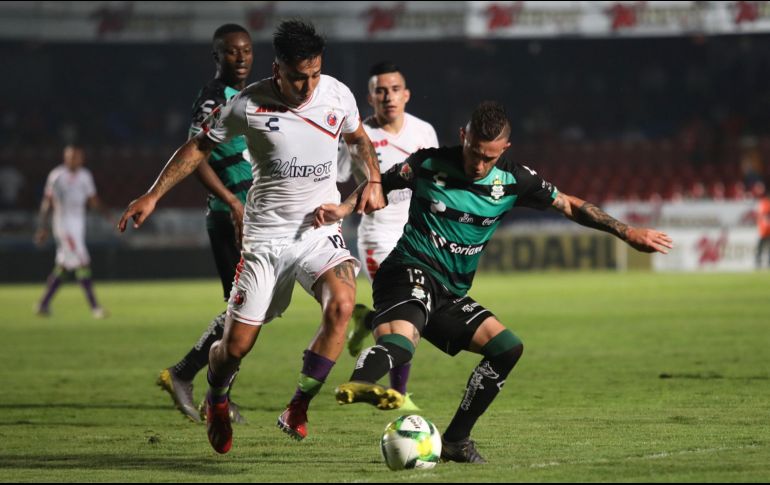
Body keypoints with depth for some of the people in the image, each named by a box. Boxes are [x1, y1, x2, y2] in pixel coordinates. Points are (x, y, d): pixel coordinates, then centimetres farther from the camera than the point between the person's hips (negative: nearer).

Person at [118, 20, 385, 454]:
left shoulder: (338, 95, -4)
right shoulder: (249, 105, -11)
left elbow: (358, 137, 18)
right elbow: (200, 146, 2)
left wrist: (373, 180, 2)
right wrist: (153, 195, 0)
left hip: (321, 228, 1)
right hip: (266, 235, -1)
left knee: (342, 304, -29)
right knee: (236, 346, -2)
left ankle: (297, 411, -16)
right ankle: (217, 402, 35)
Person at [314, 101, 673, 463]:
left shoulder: (513, 182, 5)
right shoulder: (430, 164, -4)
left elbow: (569, 205, 13)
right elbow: (380, 185, 8)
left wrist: (627, 233, 10)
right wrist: (342, 209, -11)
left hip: (449, 297, 6)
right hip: (410, 272, -6)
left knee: (507, 349, -1)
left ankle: (454, 441, 5)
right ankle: (358, 383, -71)